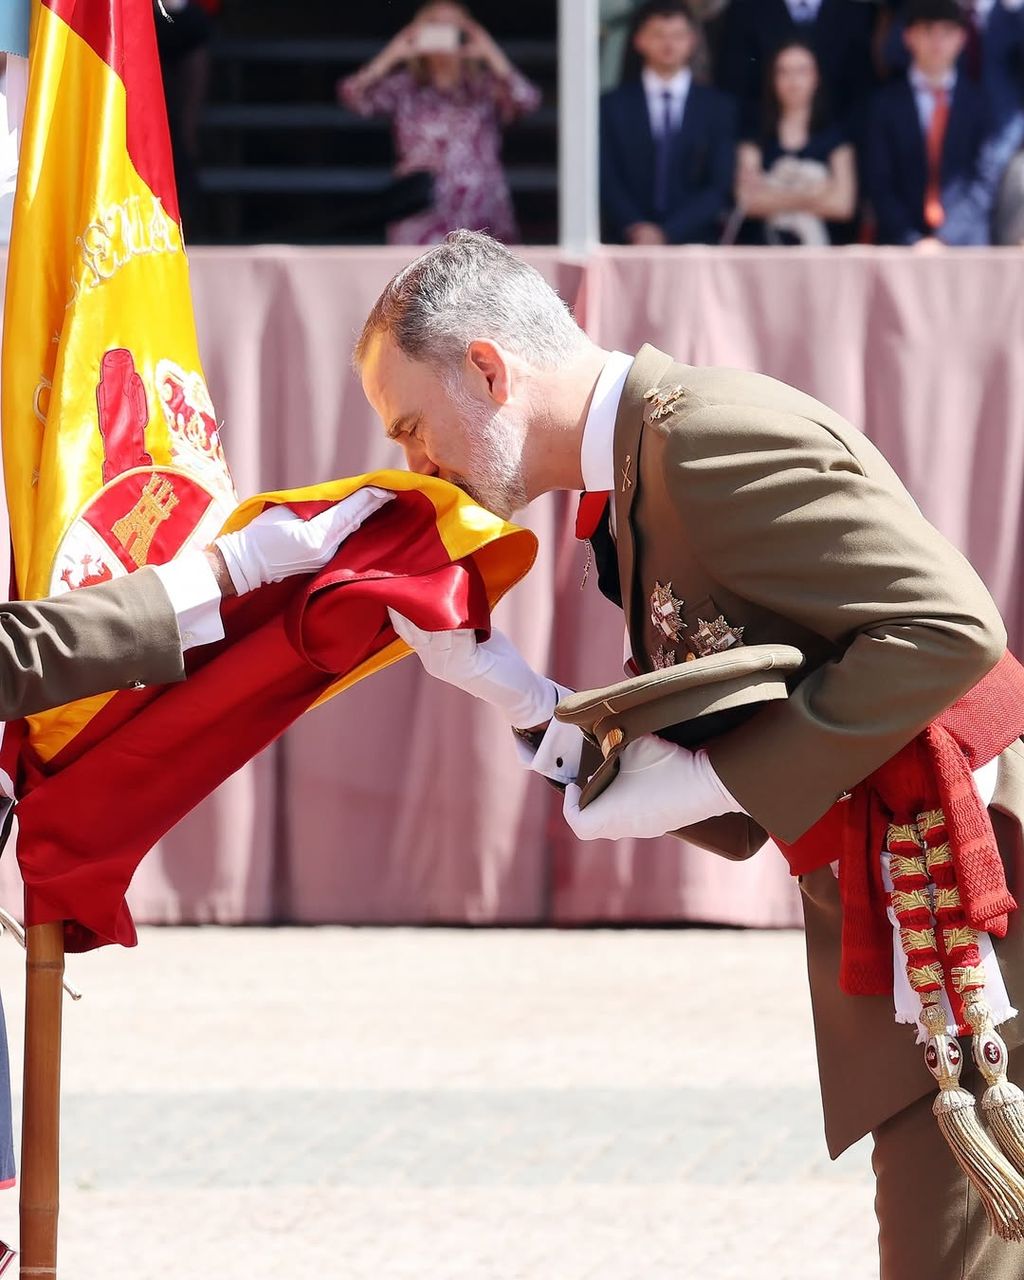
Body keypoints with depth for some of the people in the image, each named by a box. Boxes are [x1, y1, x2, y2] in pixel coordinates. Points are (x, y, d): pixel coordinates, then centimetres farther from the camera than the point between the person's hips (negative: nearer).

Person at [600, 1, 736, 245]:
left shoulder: (717, 108, 10)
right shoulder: (614, 105, 11)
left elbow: (720, 186, 4)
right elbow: (606, 181, 5)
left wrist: (667, 233, -8)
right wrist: (635, 229, -12)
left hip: (694, 244, 0)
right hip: (627, 243, 0)